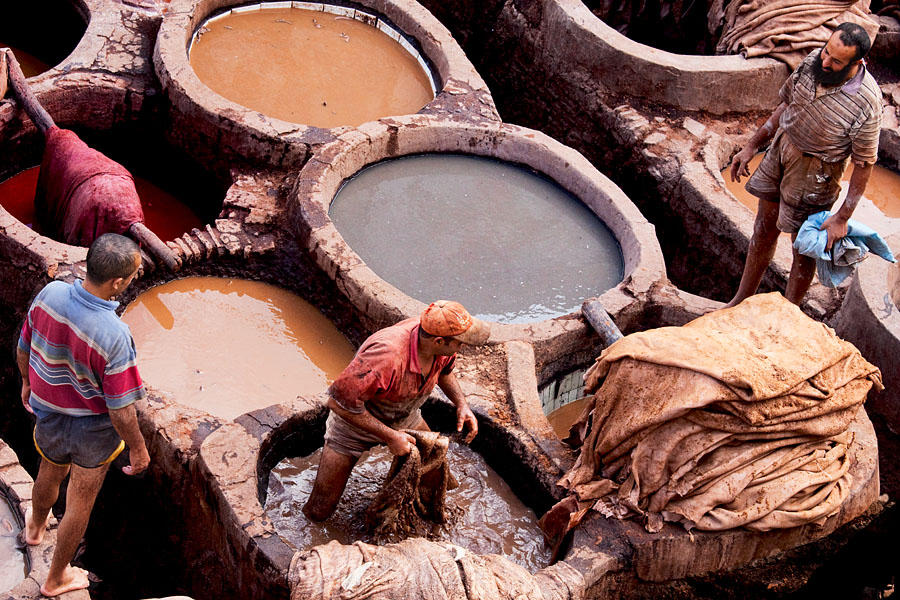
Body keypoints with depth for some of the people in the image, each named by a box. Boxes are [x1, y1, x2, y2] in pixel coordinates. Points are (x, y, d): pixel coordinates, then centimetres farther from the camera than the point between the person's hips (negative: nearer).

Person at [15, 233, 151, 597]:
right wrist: (138, 448, -9)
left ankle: (36, 526, 66)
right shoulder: (114, 335, -37)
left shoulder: (50, 294, -22)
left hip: (49, 414, 5)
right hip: (94, 430, -5)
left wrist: (27, 382, 19)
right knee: (80, 503, 21)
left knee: (50, 475, 36)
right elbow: (121, 410, -27)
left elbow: (23, 349, -2)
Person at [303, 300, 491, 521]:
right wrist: (390, 437, -31)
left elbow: (444, 368, 6)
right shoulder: (387, 356, -44)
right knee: (318, 512, -4)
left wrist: (461, 403, -11)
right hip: (354, 421, -6)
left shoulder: (441, 345, -21)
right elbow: (338, 402, -36)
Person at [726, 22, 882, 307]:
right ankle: (742, 302, 37)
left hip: (814, 172, -6)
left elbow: (864, 164, -19)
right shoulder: (814, 60, -13)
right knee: (764, 228, 19)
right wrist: (752, 146, 7)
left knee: (804, 249, 8)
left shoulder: (866, 103, -28)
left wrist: (842, 218, -17)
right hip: (781, 148, 6)